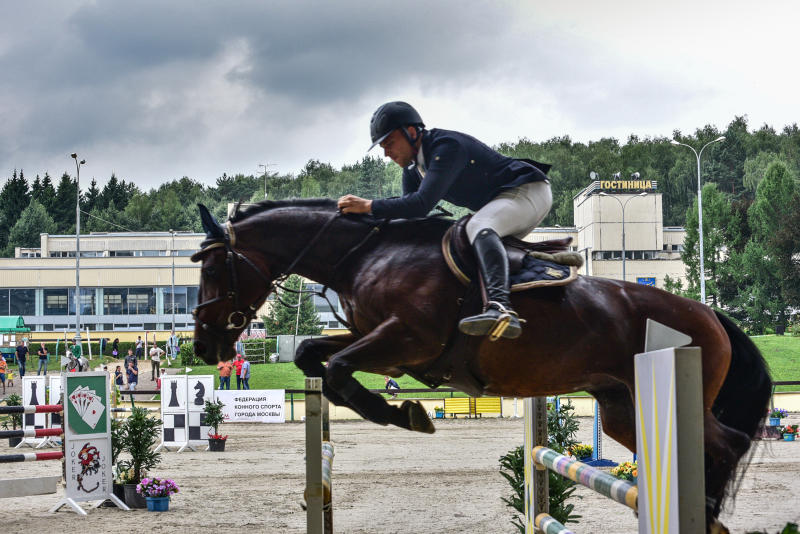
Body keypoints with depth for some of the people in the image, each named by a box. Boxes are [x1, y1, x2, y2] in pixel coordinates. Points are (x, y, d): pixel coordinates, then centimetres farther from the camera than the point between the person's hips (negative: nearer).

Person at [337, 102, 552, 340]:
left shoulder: (447, 146, -24)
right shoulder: (412, 167, 7)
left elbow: (422, 204, -33)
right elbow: (409, 212, 9)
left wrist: (369, 206, -29)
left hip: (530, 191, -11)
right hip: (499, 199, 11)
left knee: (478, 226, -35)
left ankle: (500, 308, -57)